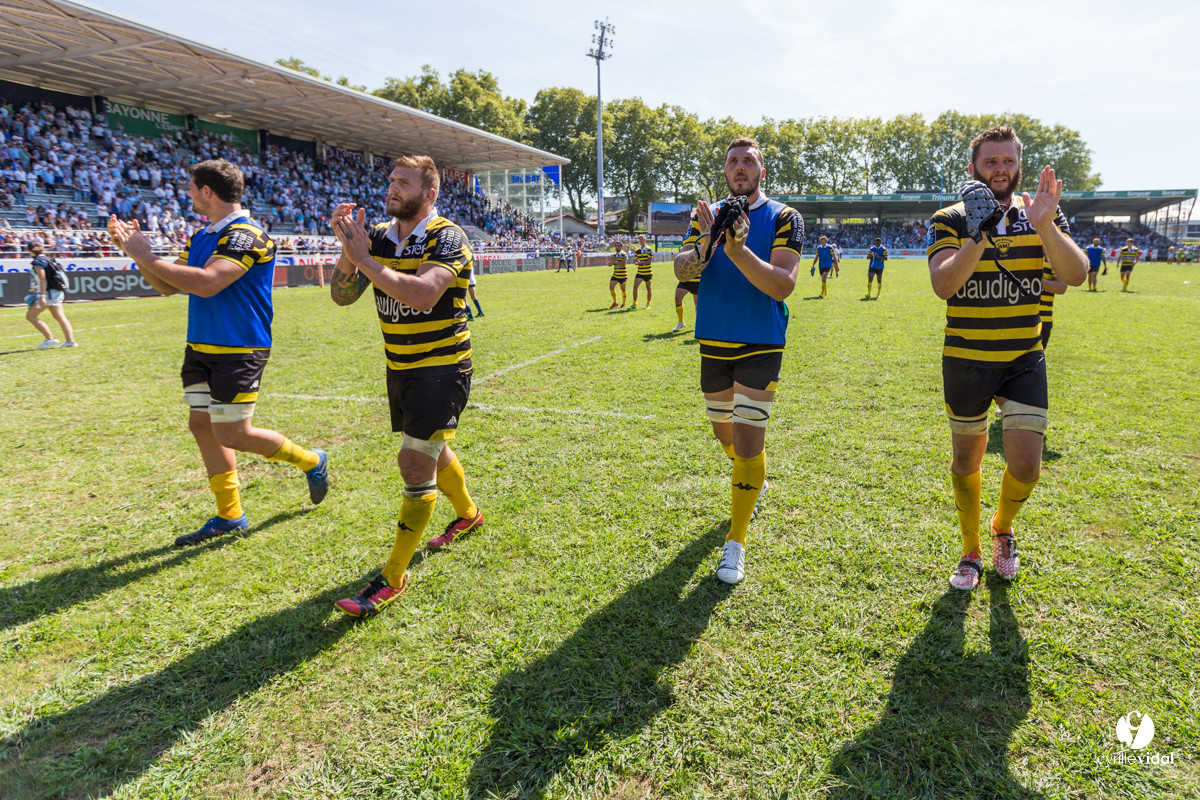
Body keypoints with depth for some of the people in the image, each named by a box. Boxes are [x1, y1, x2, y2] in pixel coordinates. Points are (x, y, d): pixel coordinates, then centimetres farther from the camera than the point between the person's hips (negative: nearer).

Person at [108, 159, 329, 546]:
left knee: (233, 434, -6)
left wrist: (145, 255, -20)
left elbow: (206, 283, -28)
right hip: (201, 348, 9)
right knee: (202, 424, 9)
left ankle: (311, 460, 18)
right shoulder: (201, 236, 14)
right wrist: (135, 250, 5)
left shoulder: (247, 235, -16)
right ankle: (229, 516, 20)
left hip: (238, 351, -9)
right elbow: (169, 285, 17)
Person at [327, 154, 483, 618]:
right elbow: (342, 296, 0)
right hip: (400, 368, 7)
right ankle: (468, 514, 48)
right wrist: (348, 250, -16)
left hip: (442, 369, -7)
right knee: (433, 450, 21)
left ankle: (393, 577, -1)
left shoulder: (446, 238, -15)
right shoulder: (378, 237, 4)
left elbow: (423, 294, -33)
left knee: (416, 462, -11)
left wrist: (365, 259, -28)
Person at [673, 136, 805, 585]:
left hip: (761, 345, -4)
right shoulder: (706, 216, 6)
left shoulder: (783, 218, -5)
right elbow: (681, 270, -8)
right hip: (713, 343, 4)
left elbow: (783, 285, -18)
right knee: (724, 432, 18)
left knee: (748, 441, -9)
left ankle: (736, 543, 2)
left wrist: (738, 251, -31)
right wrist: (704, 246, -29)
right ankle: (753, 483, 49)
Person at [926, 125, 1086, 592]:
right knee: (966, 461, 10)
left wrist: (1046, 226, -26)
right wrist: (978, 234, -32)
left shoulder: (1041, 215, 2)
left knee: (1026, 466, -6)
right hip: (965, 362, -1)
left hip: (1024, 361, 1)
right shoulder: (949, 220, -5)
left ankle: (1003, 528, 28)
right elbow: (942, 285, -20)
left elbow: (1076, 275, -12)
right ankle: (970, 553, 30)